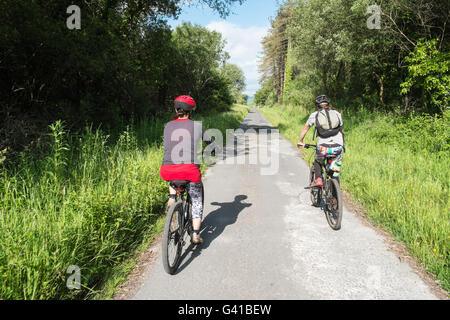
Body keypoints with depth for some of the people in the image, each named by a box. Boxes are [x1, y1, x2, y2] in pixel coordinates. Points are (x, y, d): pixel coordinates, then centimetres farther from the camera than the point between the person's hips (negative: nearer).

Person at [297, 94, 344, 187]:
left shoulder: (314, 115, 13)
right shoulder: (337, 113, 18)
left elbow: (305, 129, 25)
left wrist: (300, 142, 40)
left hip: (323, 147, -1)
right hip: (338, 147, 1)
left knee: (317, 162, 29)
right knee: (335, 172, 19)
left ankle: (318, 180, 13)